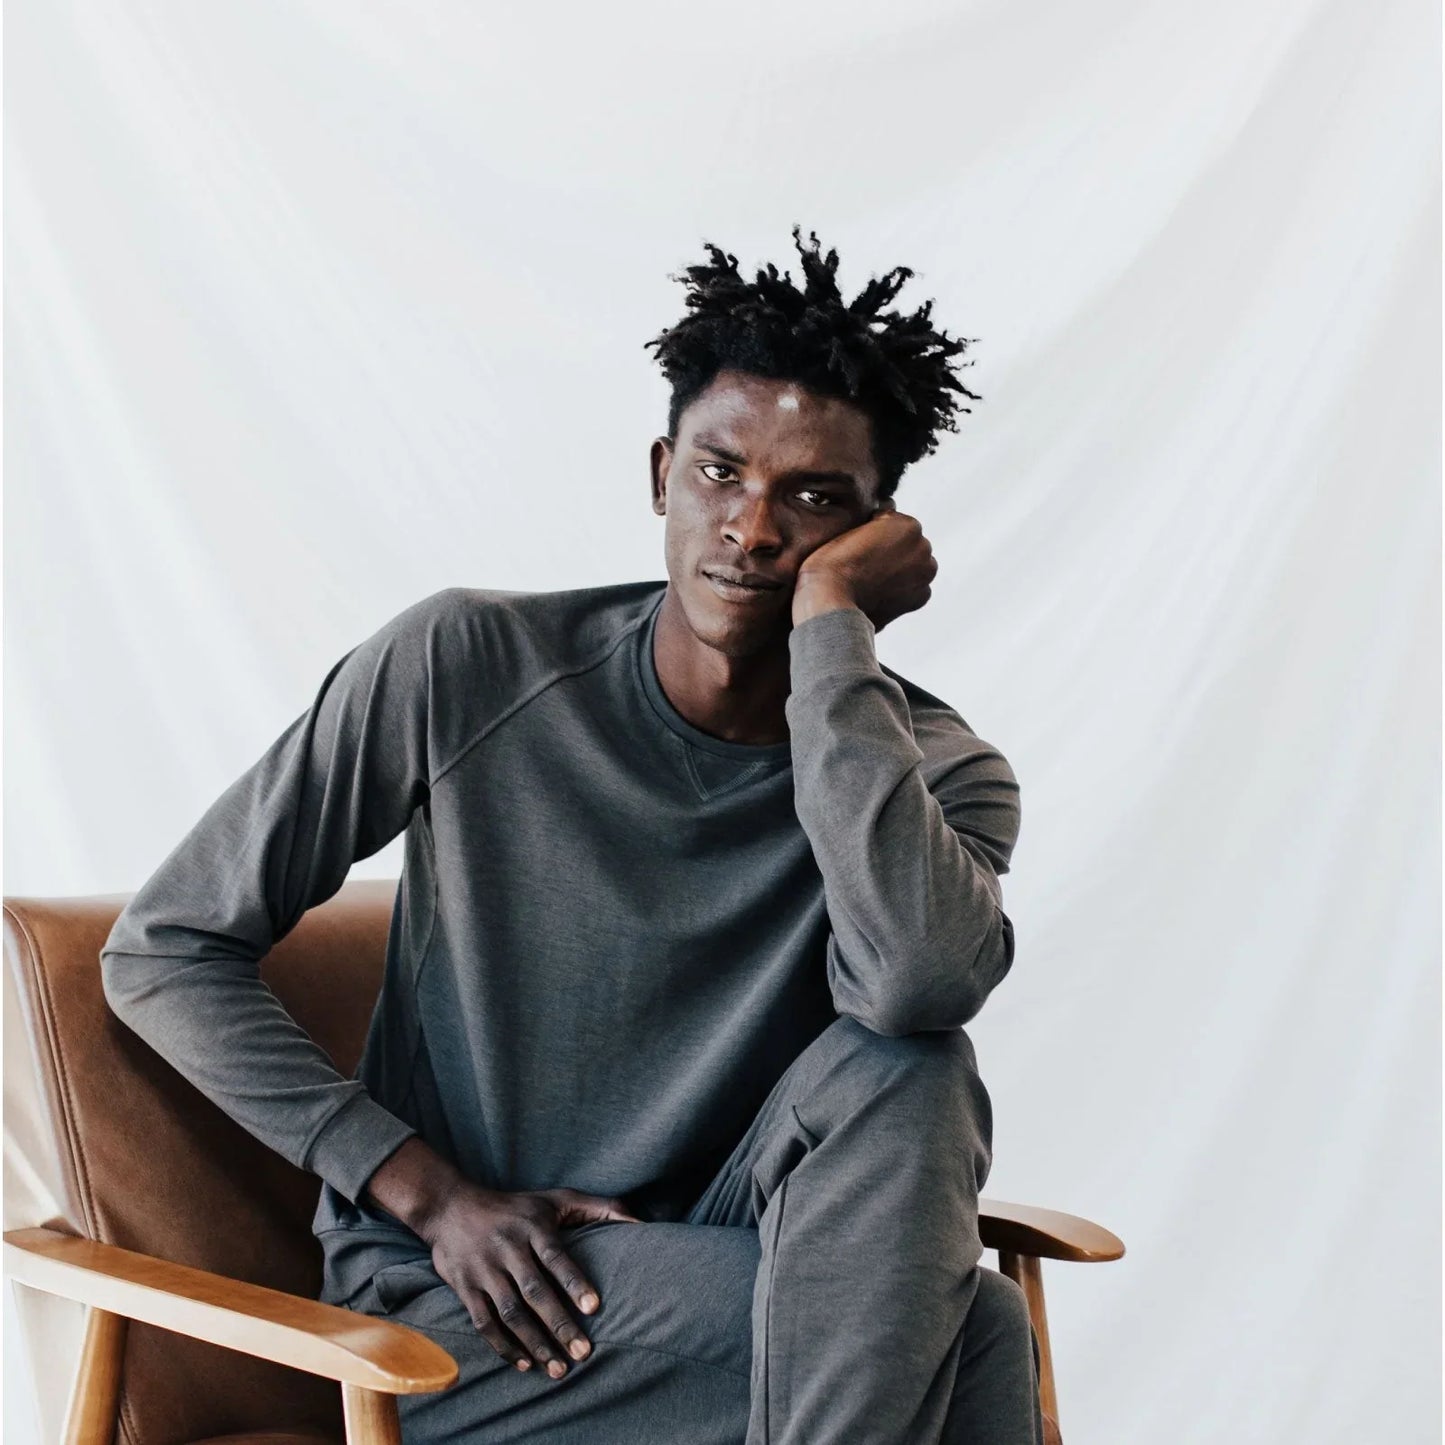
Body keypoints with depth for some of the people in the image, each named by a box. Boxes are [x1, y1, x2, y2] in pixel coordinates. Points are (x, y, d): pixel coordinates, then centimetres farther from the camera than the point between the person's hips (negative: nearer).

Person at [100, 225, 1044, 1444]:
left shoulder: (934, 773, -7)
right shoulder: (469, 668, -10)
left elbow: (917, 985, -32)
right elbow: (164, 948, -6)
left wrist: (831, 621, -24)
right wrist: (434, 1194, -13)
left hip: (723, 1280, 3)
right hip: (448, 1305, -3)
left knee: (912, 1073, -30)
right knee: (974, 1328, -27)